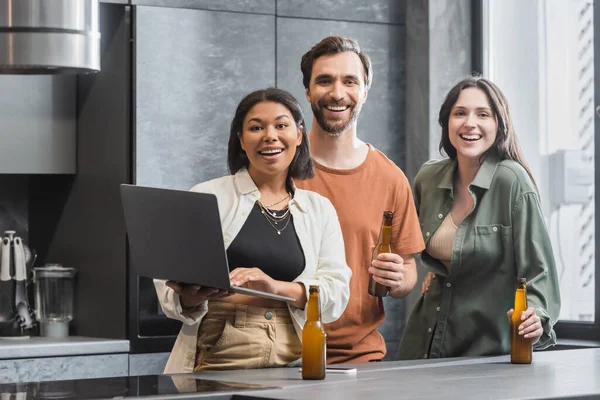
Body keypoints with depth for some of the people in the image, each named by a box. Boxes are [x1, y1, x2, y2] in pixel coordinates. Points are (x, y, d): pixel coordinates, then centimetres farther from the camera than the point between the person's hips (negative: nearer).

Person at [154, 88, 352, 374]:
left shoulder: (320, 209, 15)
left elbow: (337, 292, 5)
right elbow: (169, 282, 5)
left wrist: (277, 287, -13)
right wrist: (190, 299, -18)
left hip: (294, 363, 2)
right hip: (218, 363, -2)